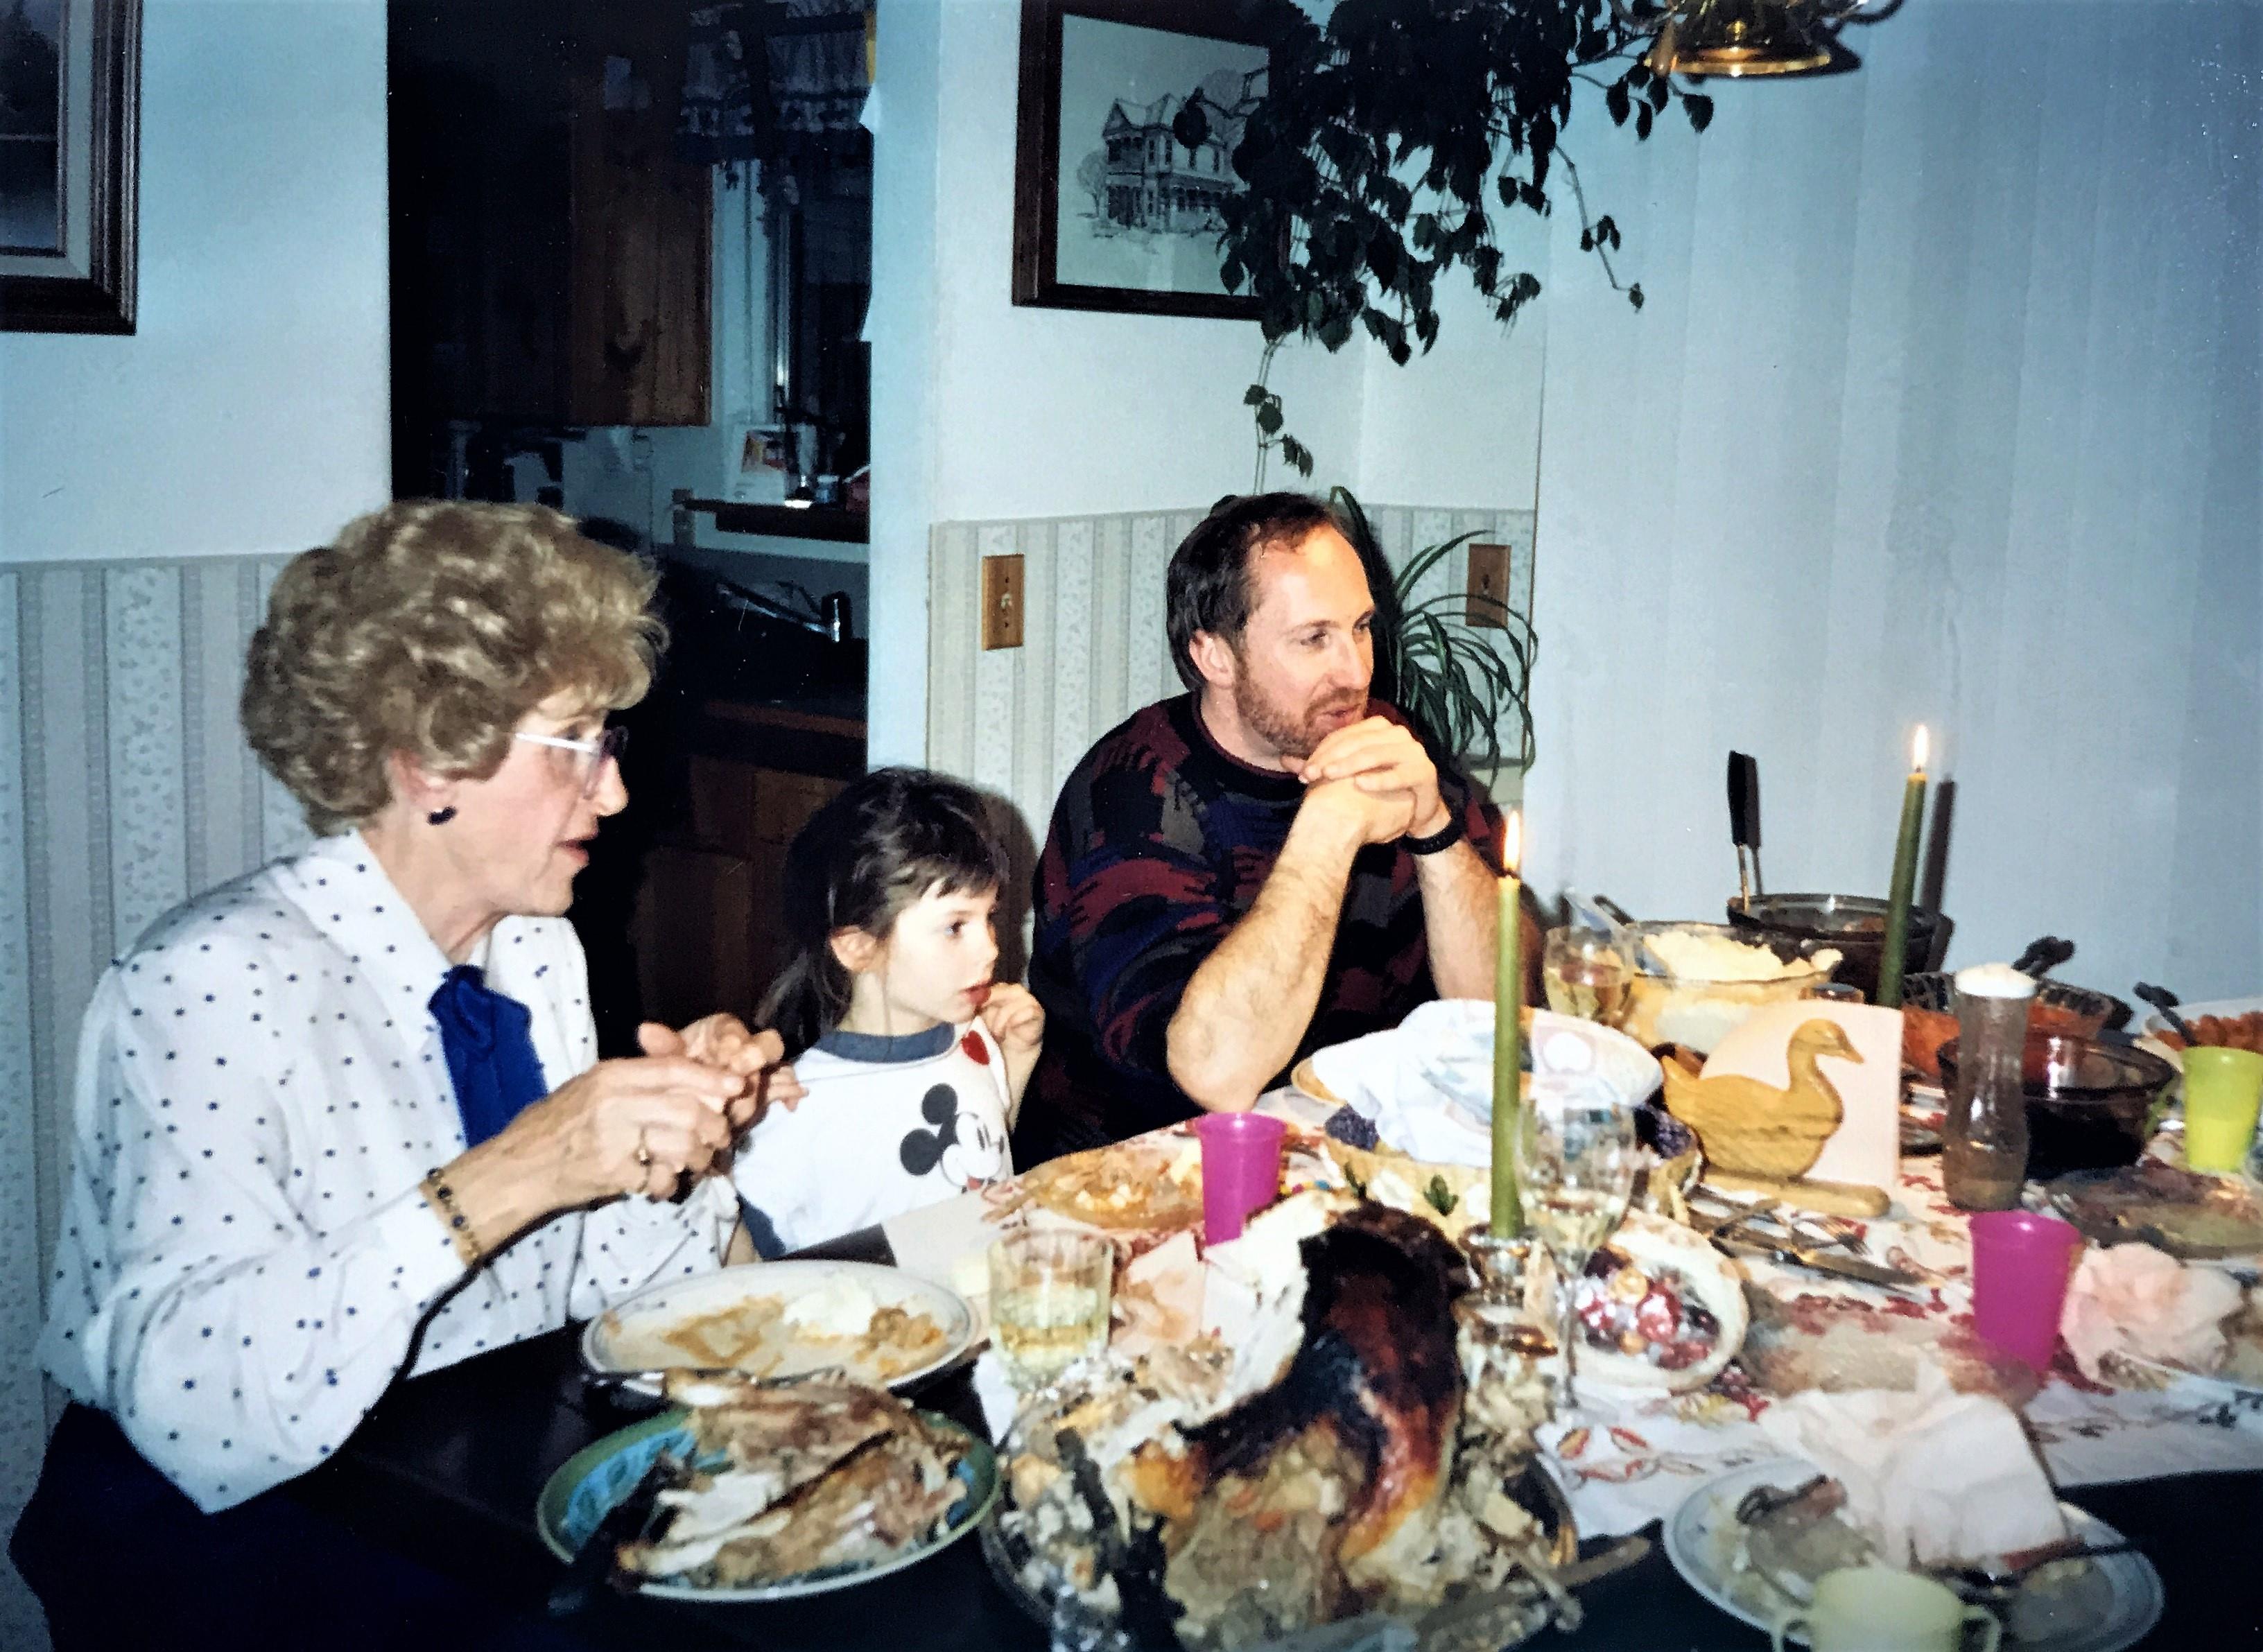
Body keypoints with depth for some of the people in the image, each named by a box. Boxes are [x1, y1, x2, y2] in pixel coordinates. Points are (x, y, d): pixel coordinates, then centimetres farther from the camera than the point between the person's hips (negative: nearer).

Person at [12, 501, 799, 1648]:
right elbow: (192, 1418, -31)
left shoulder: (536, 948, 4)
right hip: (247, 1548, -6)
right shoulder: (216, 986, -20)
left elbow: (580, 1274, 9)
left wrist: (669, 1137, -9)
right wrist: (492, 1186, -36)